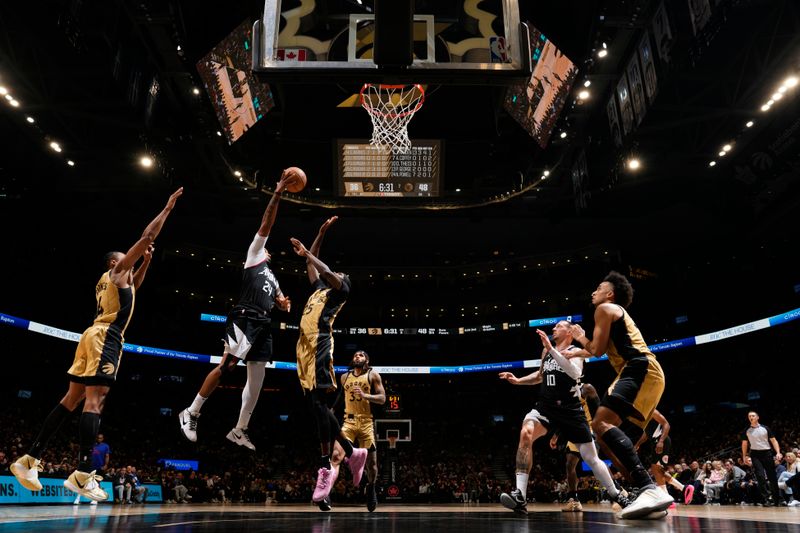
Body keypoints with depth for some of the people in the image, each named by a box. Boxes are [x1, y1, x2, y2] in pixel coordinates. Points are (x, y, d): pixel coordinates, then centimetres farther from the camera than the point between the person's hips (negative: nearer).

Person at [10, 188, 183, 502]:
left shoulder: (112, 279, 26)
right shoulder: (118, 270, 4)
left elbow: (132, 286, 48)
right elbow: (147, 236, -1)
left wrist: (146, 261, 36)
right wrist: (168, 208, 6)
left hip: (95, 335, 10)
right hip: (106, 337, -10)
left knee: (71, 399, 9)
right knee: (95, 401, -17)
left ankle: (30, 460, 9)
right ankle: (84, 473, -24)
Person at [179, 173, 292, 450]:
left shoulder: (271, 277, 32)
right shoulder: (254, 254, 13)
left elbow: (278, 300, 32)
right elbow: (265, 225, 3)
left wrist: (283, 303, 7)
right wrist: (277, 193, -1)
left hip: (263, 324, 8)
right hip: (244, 318, -8)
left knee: (257, 379, 5)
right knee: (226, 366, -15)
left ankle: (239, 430, 12)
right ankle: (191, 413, -2)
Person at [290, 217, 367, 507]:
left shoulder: (340, 290, 9)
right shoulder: (320, 288, 30)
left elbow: (328, 273, -11)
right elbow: (312, 265, 39)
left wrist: (307, 253, 0)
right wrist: (321, 234, 36)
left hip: (319, 345, -8)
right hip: (306, 346, 8)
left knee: (318, 404, -16)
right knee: (316, 406, 5)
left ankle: (325, 467, -16)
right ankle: (352, 452, 13)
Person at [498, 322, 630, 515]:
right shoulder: (546, 351, 11)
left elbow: (576, 373, -29)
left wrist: (551, 349, -32)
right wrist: (518, 380, 12)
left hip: (570, 410, -3)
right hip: (546, 406, 3)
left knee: (591, 458, 5)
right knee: (526, 433, -27)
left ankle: (616, 495, 33)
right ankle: (520, 496, -30)